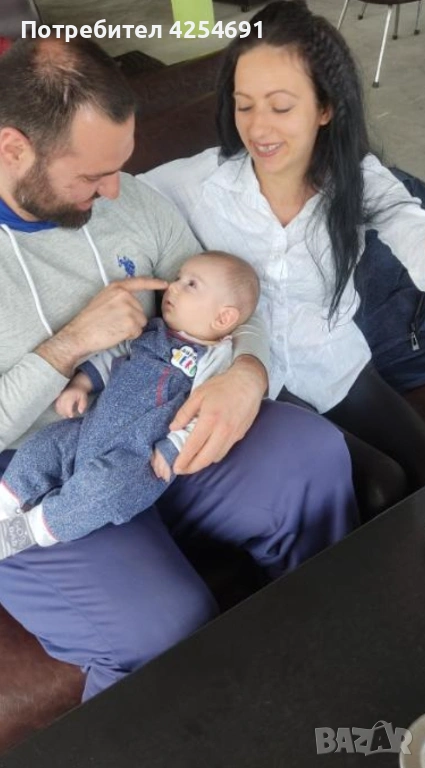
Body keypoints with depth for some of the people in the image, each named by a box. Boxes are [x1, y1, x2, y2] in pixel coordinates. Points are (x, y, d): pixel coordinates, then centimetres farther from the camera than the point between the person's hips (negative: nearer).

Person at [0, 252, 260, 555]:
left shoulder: (216, 359, -10)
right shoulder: (151, 331, 12)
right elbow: (110, 357, 22)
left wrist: (172, 451, -23)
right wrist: (80, 384, 9)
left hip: (143, 456, -8)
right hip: (94, 429, 8)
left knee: (100, 487, -31)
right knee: (42, 447, 2)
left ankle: (26, 531, -16)